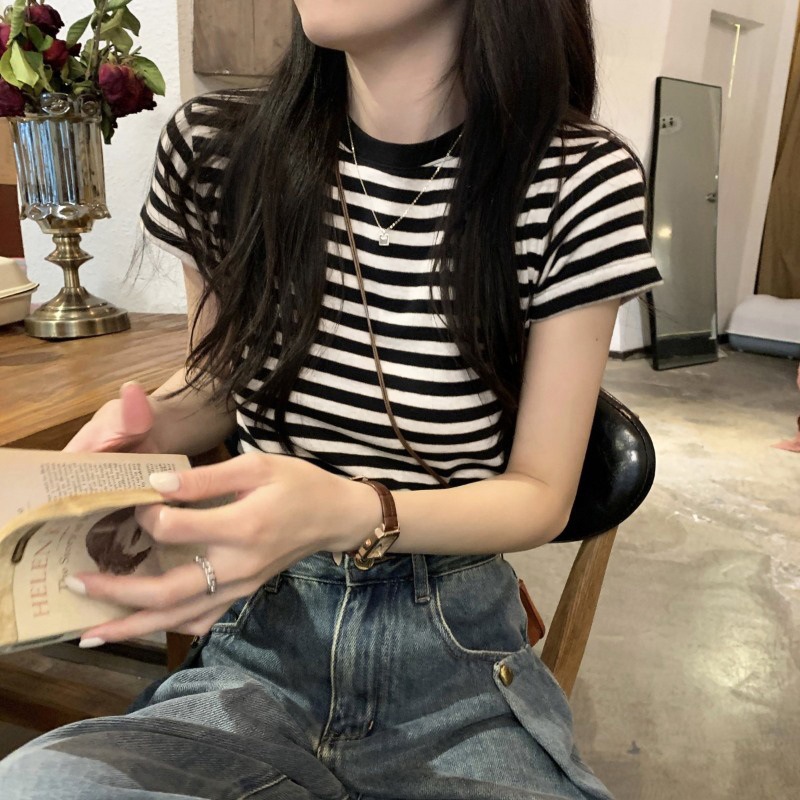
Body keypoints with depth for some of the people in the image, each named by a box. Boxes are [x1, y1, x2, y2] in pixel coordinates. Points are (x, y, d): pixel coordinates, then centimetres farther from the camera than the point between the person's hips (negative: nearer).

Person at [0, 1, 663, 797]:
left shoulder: (582, 183, -10)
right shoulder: (214, 147, -3)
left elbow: (541, 494, -5)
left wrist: (354, 514, -24)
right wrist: (145, 422, -10)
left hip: (457, 651, -2)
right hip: (258, 636, 3)